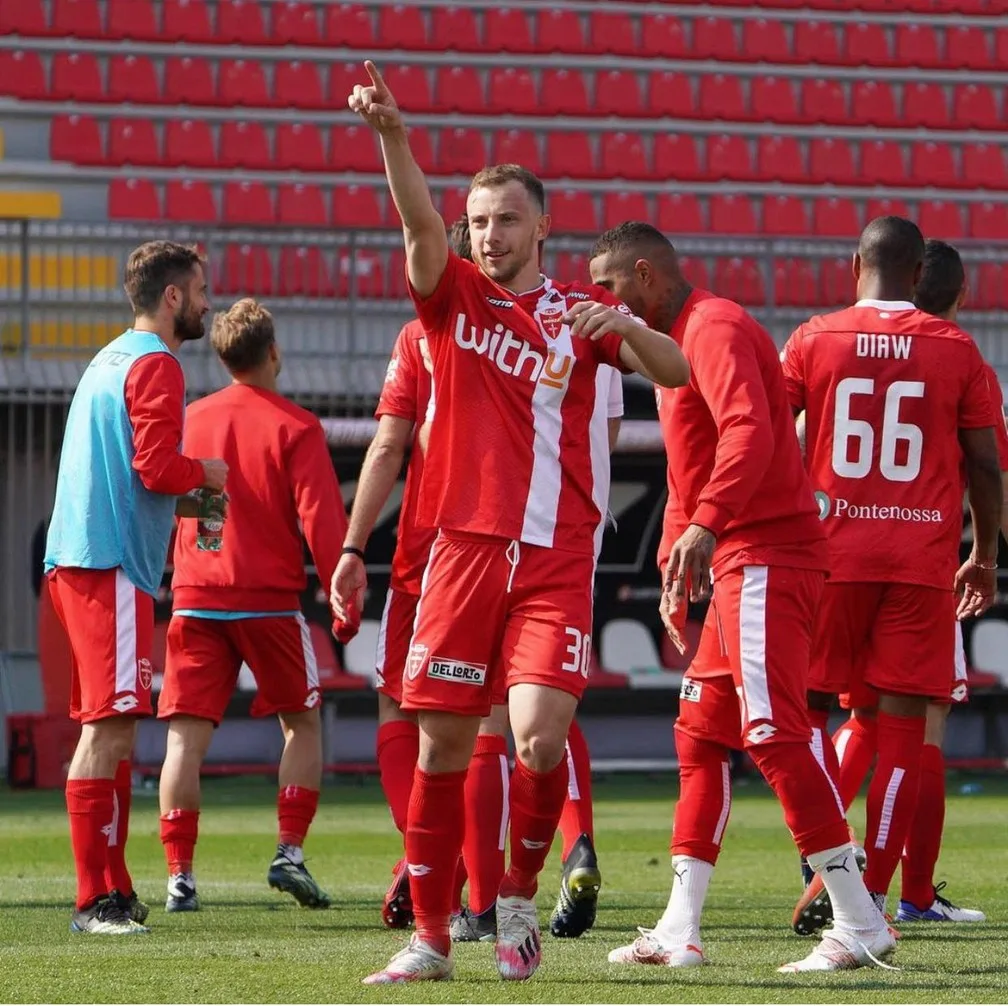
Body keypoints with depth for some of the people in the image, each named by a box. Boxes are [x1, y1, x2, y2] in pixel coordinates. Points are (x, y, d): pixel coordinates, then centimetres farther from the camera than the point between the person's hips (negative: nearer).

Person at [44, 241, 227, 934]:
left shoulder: (112, 359, 22)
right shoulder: (156, 365, -8)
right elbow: (156, 468, -18)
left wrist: (180, 503, 21)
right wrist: (206, 474, 0)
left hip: (77, 558, 10)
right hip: (112, 564, -10)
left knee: (112, 728, 13)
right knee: (109, 727, -12)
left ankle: (115, 892, 16)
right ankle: (96, 899, -15)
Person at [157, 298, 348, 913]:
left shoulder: (189, 419, 7)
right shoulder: (295, 427, -5)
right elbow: (321, 519, -10)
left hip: (194, 600, 3)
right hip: (269, 601, -3)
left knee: (187, 738, 0)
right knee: (303, 724, 14)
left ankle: (180, 876, -7)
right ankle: (290, 853, 2)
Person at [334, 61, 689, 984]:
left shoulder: (581, 312, 8)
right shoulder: (453, 300, 9)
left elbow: (676, 373, -1)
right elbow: (420, 222, -9)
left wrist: (626, 326, -23)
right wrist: (392, 133, -28)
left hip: (556, 556, -1)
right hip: (464, 548, 1)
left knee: (540, 738, -15)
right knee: (441, 747, 1)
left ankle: (519, 898, 8)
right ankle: (429, 937, 10)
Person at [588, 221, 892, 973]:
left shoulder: (714, 328, -10)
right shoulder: (677, 341, 22)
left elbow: (748, 432, -27)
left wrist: (703, 526, -36)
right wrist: (675, 573, 24)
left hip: (765, 557, -11)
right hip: (737, 564, 11)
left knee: (774, 730, -15)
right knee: (702, 734, 11)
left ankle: (859, 925, -15)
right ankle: (680, 930, 14)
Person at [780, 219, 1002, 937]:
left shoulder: (813, 341, 2)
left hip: (831, 553, 0)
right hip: (923, 561, 0)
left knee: (807, 703, 10)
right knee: (902, 722, 1)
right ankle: (874, 892, -4)